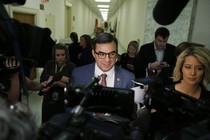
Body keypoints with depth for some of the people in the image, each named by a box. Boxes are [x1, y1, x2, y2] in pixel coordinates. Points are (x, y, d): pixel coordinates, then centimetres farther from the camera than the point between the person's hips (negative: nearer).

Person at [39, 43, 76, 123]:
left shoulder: (71, 66, -5)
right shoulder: (49, 65, 6)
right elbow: (42, 79, -7)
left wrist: (54, 81, -16)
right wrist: (60, 78, -16)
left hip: (64, 103, -3)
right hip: (49, 102, 3)